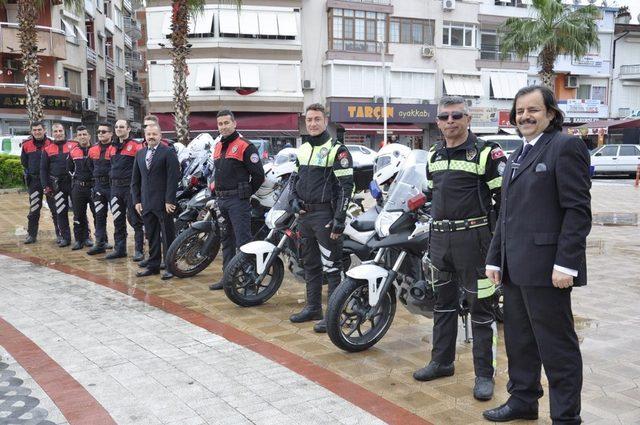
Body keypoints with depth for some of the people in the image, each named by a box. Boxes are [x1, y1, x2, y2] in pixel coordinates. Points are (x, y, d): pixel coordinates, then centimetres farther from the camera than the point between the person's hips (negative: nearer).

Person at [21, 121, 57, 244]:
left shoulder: (51, 143, -4)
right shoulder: (26, 145, 3)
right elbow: (24, 162, 15)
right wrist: (29, 172, 8)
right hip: (34, 180, 2)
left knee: (55, 207, 1)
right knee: (34, 209, 8)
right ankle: (31, 234, 15)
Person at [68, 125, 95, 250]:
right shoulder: (73, 152, 7)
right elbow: (70, 168, 23)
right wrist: (77, 176, 14)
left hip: (93, 186, -4)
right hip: (78, 187, 4)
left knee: (97, 214, 2)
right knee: (78, 215, 9)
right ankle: (80, 239, 17)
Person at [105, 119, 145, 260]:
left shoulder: (136, 146, -7)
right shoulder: (111, 147, 14)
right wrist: (112, 175, 17)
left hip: (131, 187, -7)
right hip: (115, 187, 7)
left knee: (135, 220, -2)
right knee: (118, 221, 12)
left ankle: (139, 250, 3)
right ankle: (119, 249, 20)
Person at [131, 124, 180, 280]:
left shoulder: (168, 152, -5)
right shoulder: (140, 154, 14)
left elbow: (173, 178, -11)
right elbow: (135, 179, 16)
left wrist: (169, 201, -15)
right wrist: (136, 201, 8)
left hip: (163, 203, -6)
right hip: (146, 203, 6)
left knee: (168, 236, 2)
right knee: (151, 236, 11)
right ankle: (153, 265, 19)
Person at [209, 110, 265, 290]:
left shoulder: (245, 146, -8)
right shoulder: (217, 147, 16)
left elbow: (259, 175, -10)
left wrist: (245, 193, -3)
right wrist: (218, 192, 17)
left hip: (238, 201, -8)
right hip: (221, 200, 8)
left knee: (243, 241, -9)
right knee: (227, 241, 14)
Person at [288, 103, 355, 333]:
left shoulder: (337, 150, -8)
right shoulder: (302, 149, 14)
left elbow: (346, 186, -13)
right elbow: (295, 177, 27)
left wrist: (339, 219, -19)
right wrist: (295, 199, 8)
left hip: (325, 214, -8)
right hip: (304, 215, 8)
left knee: (332, 267, -5)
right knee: (311, 264, 16)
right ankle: (313, 307, 27)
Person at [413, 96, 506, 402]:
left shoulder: (486, 153, -8)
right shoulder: (434, 155, 13)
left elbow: (505, 197, -9)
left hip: (472, 237, -6)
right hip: (440, 239, 7)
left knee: (479, 305, 0)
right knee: (443, 302, 15)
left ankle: (484, 374, 9)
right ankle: (442, 361, 29)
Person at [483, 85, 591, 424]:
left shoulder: (565, 147, -7)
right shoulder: (516, 157, 19)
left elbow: (578, 210, -14)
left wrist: (566, 263, -19)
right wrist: (495, 258, 16)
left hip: (545, 267, -8)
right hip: (514, 268, 9)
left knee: (557, 346, 2)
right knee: (519, 341, 17)